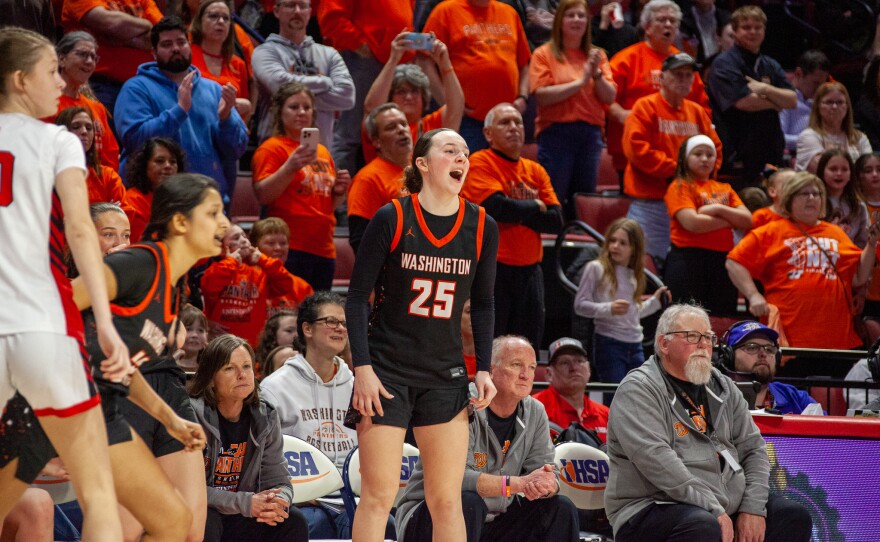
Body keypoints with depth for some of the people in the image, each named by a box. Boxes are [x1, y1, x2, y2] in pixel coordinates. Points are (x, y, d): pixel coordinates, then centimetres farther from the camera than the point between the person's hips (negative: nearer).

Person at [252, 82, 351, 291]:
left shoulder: (322, 152, 20)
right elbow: (263, 195, -13)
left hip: (324, 248, 7)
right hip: (290, 250, -7)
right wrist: (290, 167, -23)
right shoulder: (271, 148, -1)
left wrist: (338, 191, 8)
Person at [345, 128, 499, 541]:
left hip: (446, 375, 3)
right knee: (378, 495, -3)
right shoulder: (391, 219, -9)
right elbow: (357, 298, -5)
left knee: (447, 500, 2)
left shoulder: (482, 228, 1)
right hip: (386, 373, -3)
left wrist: (483, 369, 4)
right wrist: (362, 368, -12)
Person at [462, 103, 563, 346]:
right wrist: (536, 206, -2)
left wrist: (518, 210, -8)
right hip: (492, 270, -6)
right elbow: (495, 207, -18)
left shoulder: (535, 171, 13)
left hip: (529, 272, 6)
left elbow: (556, 221, 5)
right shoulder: (481, 163, -3)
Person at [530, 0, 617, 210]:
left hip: (591, 132, 4)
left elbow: (610, 96, 7)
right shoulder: (544, 54, 2)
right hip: (557, 131, -4)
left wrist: (596, 74, -10)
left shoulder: (596, 56, 14)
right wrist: (580, 81, -12)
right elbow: (542, 95, -10)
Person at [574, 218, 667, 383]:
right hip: (609, 344, -6)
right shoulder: (596, 268, -4)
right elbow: (580, 305, -8)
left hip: (635, 346, 6)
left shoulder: (634, 275, 13)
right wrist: (609, 309, -21)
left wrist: (655, 301, 9)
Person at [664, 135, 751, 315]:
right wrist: (730, 220, -3)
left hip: (722, 260, 6)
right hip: (688, 260, -6)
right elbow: (692, 222, -16)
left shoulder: (724, 189, 17)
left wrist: (719, 209, -10)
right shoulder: (680, 187, 0)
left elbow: (747, 221, 6)